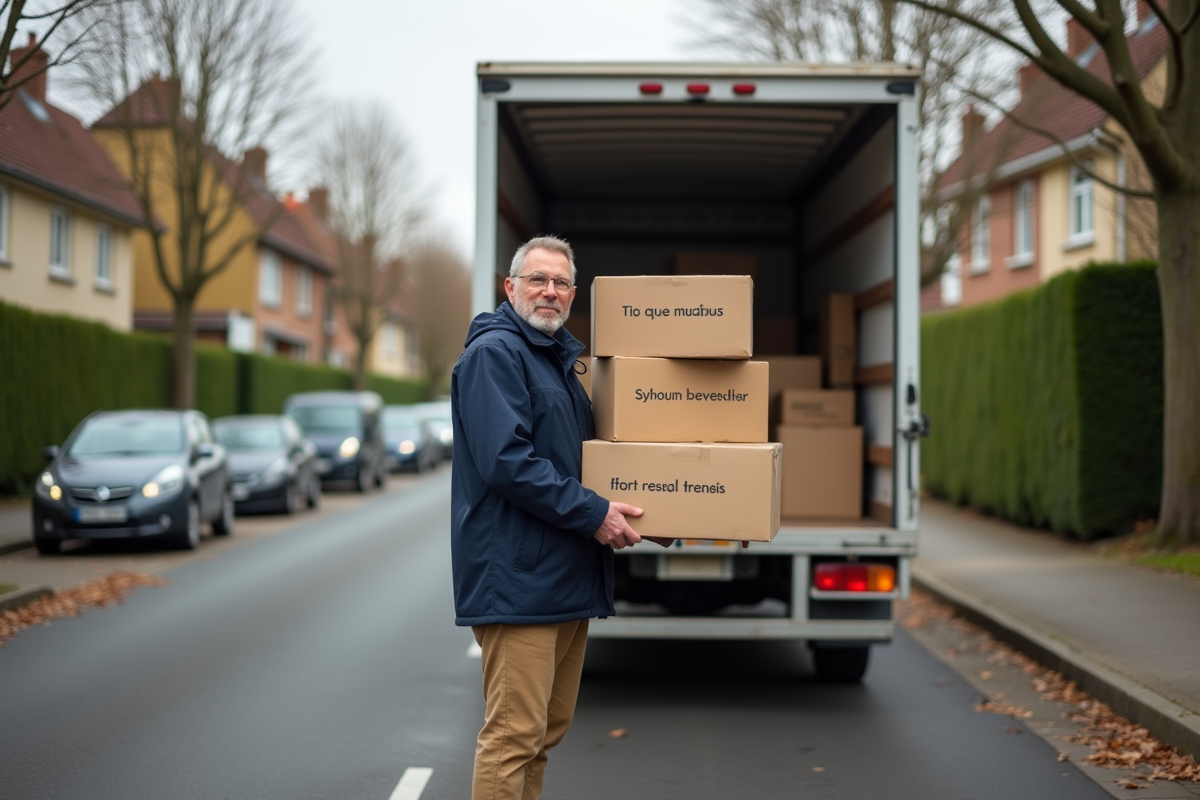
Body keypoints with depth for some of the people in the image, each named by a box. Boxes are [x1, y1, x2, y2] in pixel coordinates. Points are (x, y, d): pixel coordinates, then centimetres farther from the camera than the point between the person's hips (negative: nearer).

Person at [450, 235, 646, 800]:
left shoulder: (561, 358, 19)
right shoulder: (493, 352, -9)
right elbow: (507, 461, -21)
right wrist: (592, 513, -19)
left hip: (566, 577, 10)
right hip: (517, 577, -10)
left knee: (550, 727, 15)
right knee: (514, 732, -9)